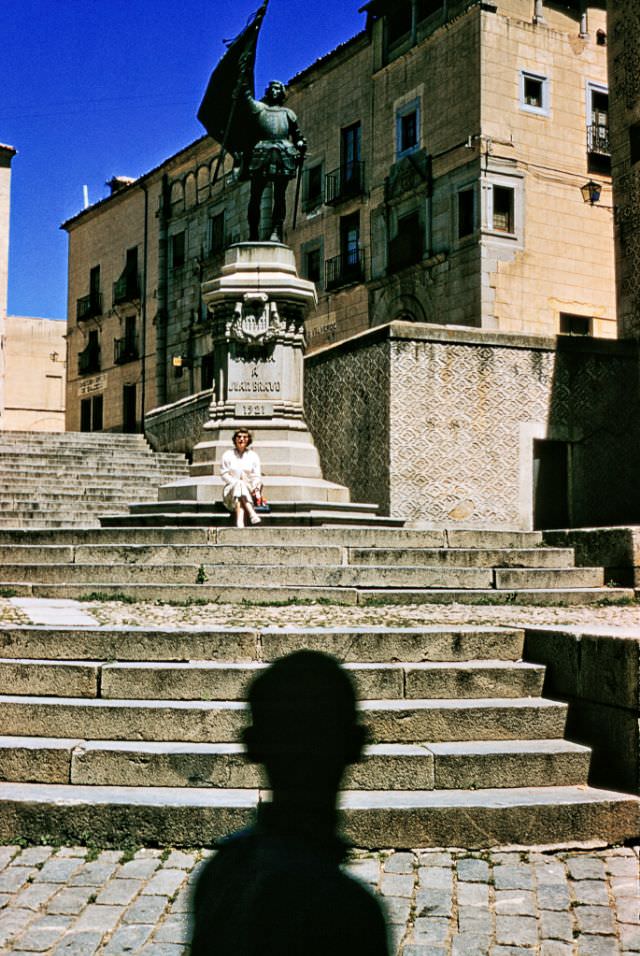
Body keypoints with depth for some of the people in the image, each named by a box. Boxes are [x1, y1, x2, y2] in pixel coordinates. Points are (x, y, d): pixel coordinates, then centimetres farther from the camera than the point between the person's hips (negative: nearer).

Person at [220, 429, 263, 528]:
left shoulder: (253, 456, 13)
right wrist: (237, 483, -16)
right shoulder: (228, 455, 10)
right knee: (239, 484, -36)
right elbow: (224, 475, 1)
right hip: (231, 489, -1)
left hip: (249, 491, 1)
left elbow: (257, 475, 4)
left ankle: (239, 522, -58)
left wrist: (255, 487, -17)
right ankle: (252, 514, -56)